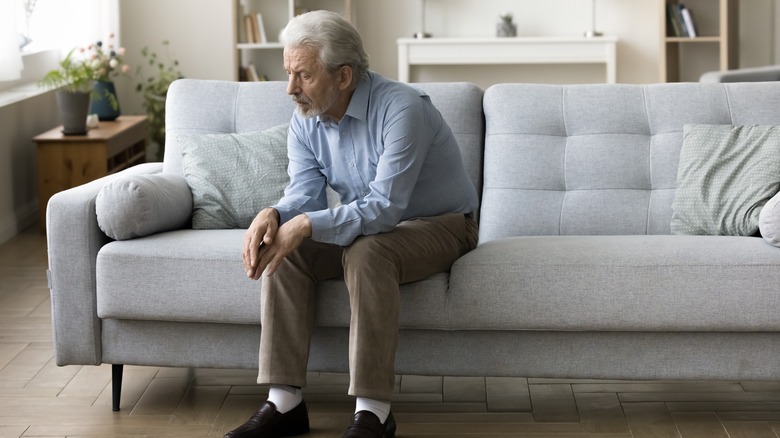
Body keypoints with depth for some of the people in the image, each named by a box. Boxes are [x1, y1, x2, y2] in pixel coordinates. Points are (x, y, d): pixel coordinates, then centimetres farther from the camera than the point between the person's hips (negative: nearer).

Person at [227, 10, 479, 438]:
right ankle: (284, 402, -20)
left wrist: (306, 225, -42)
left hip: (438, 225, -6)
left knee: (367, 252, -37)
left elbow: (384, 208, -32)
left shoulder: (401, 109, -27)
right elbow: (305, 193, -10)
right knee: (281, 247, -19)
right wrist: (272, 215, -34)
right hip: (363, 227, 7)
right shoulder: (304, 123, -3)